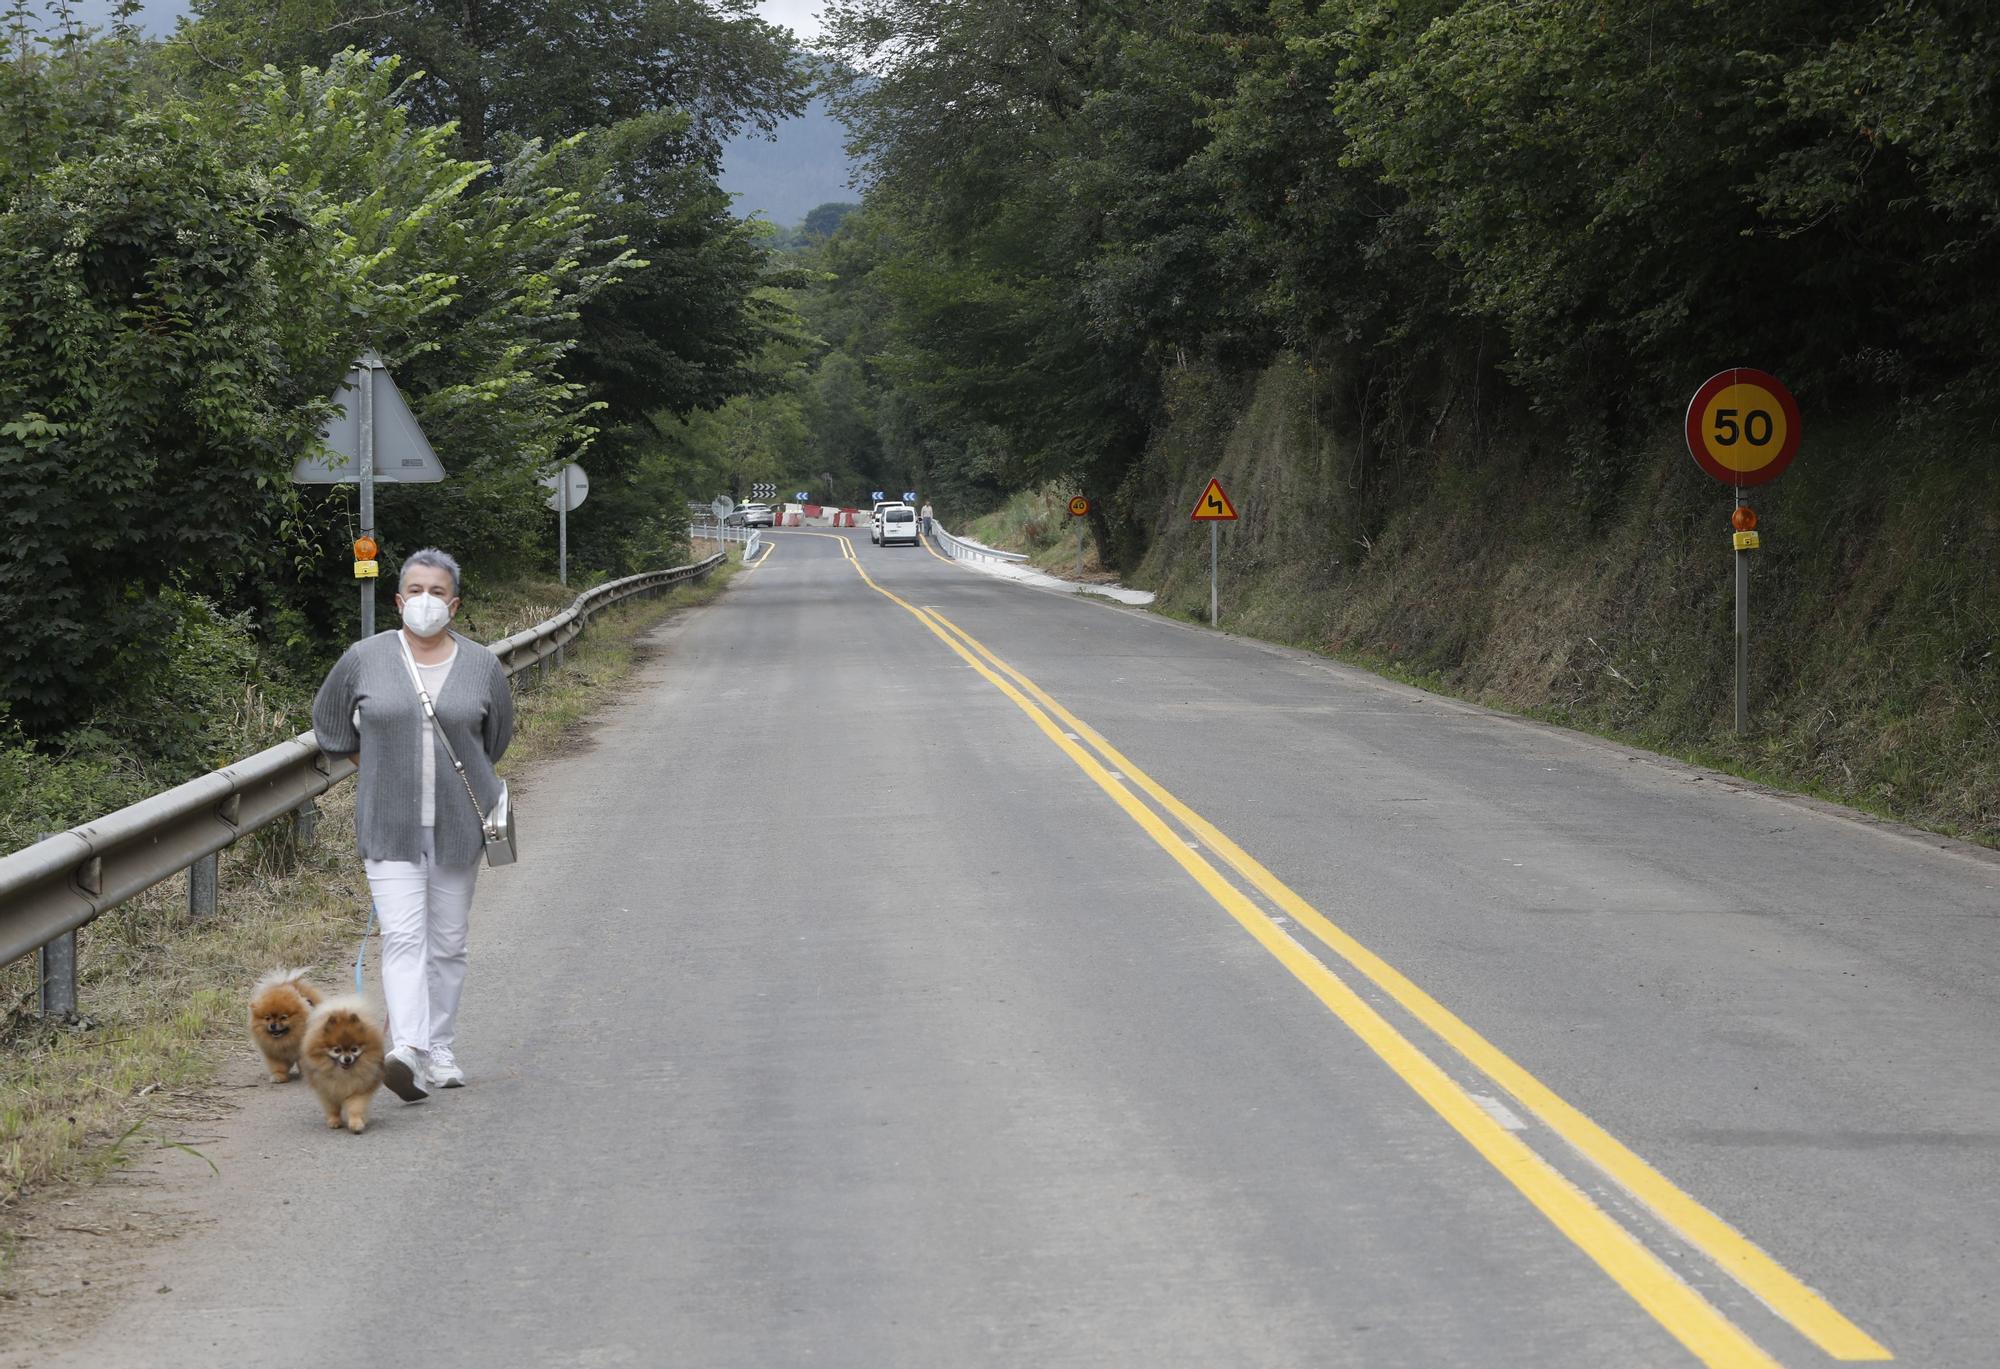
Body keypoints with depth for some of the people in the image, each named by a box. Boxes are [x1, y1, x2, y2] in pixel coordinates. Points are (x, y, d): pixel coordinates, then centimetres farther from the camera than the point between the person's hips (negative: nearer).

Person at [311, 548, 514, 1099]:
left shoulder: (482, 666, 1)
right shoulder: (364, 659, -2)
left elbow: (496, 736, 18)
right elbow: (330, 723, 14)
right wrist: (380, 771, 12)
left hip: (457, 824, 2)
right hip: (389, 825, -2)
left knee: (447, 943, 10)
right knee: (402, 938, -14)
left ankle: (439, 1050, 23)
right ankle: (407, 1054, -26)